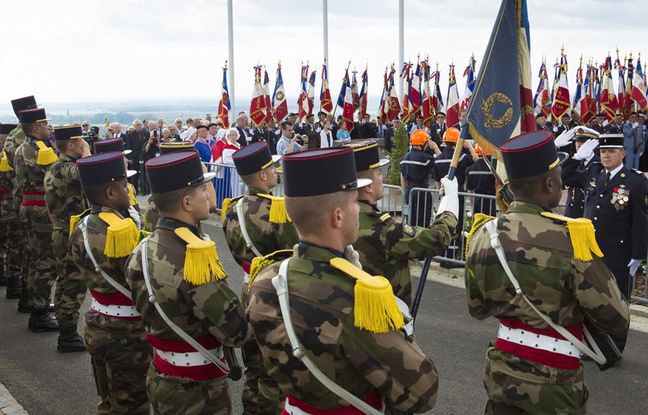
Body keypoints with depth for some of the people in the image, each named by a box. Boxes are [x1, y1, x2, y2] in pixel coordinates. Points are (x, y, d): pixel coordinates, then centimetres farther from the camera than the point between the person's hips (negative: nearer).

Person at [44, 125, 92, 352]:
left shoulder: (55, 168, 12)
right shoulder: (66, 169, -20)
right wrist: (86, 150, -22)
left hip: (62, 233, 10)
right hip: (73, 237, -10)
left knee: (64, 284, 16)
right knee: (75, 286, -4)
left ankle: (65, 331, 26)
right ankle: (68, 337, 3)